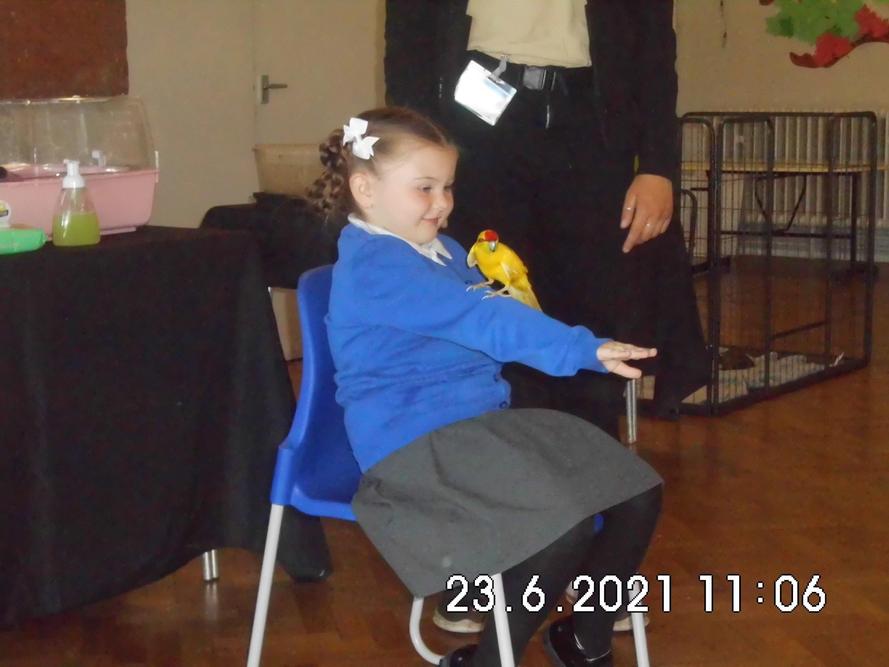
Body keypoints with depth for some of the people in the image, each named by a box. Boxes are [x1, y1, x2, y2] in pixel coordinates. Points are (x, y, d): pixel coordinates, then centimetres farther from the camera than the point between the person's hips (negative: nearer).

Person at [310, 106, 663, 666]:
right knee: (566, 525, -28)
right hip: (417, 440, -10)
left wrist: (507, 288, 3)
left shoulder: (443, 250, 18)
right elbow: (480, 322, -26)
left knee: (637, 494, 2)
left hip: (486, 418, 10)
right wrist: (585, 350, -32)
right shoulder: (374, 264, -16)